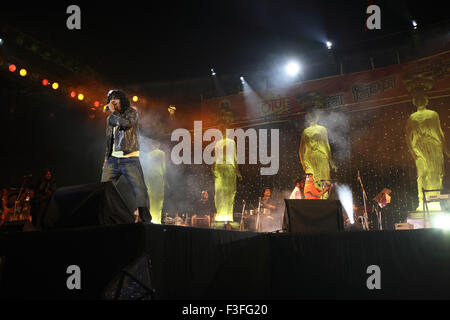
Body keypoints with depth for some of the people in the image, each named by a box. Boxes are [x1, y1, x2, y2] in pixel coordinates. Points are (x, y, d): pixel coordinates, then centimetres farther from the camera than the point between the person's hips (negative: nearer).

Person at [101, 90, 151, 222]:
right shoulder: (110, 118, 19)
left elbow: (126, 123, -19)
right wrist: (106, 158, 15)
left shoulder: (131, 112, 3)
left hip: (130, 159, -5)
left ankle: (145, 219, -7)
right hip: (113, 159, 5)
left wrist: (113, 111, -7)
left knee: (141, 192, -12)